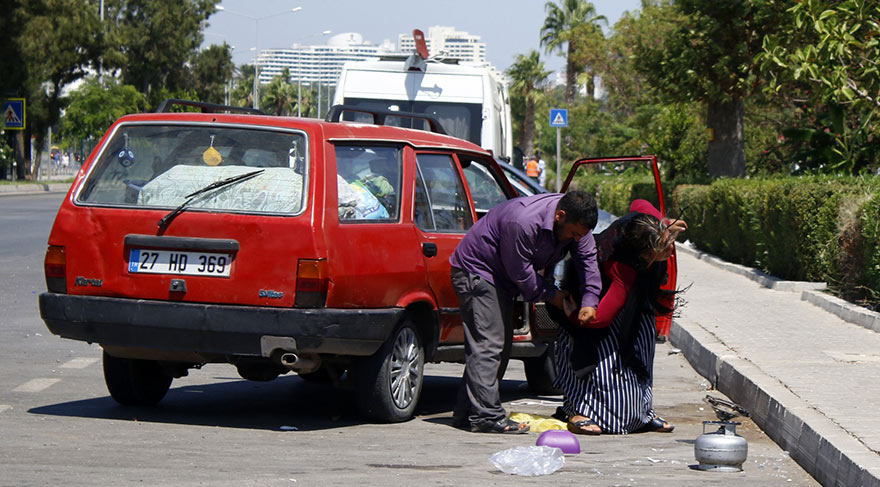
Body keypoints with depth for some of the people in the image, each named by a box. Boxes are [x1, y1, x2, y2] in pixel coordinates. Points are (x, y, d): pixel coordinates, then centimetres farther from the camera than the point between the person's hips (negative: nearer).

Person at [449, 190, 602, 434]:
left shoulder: (576, 223, -8)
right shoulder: (523, 222, -34)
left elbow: (587, 260, -3)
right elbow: (520, 272, -26)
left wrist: (589, 301, -15)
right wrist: (551, 295, -14)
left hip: (500, 276, 10)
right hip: (476, 272, -10)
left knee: (501, 346, 9)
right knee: (488, 345, -17)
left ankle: (466, 414, 12)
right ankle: (486, 416, -20)